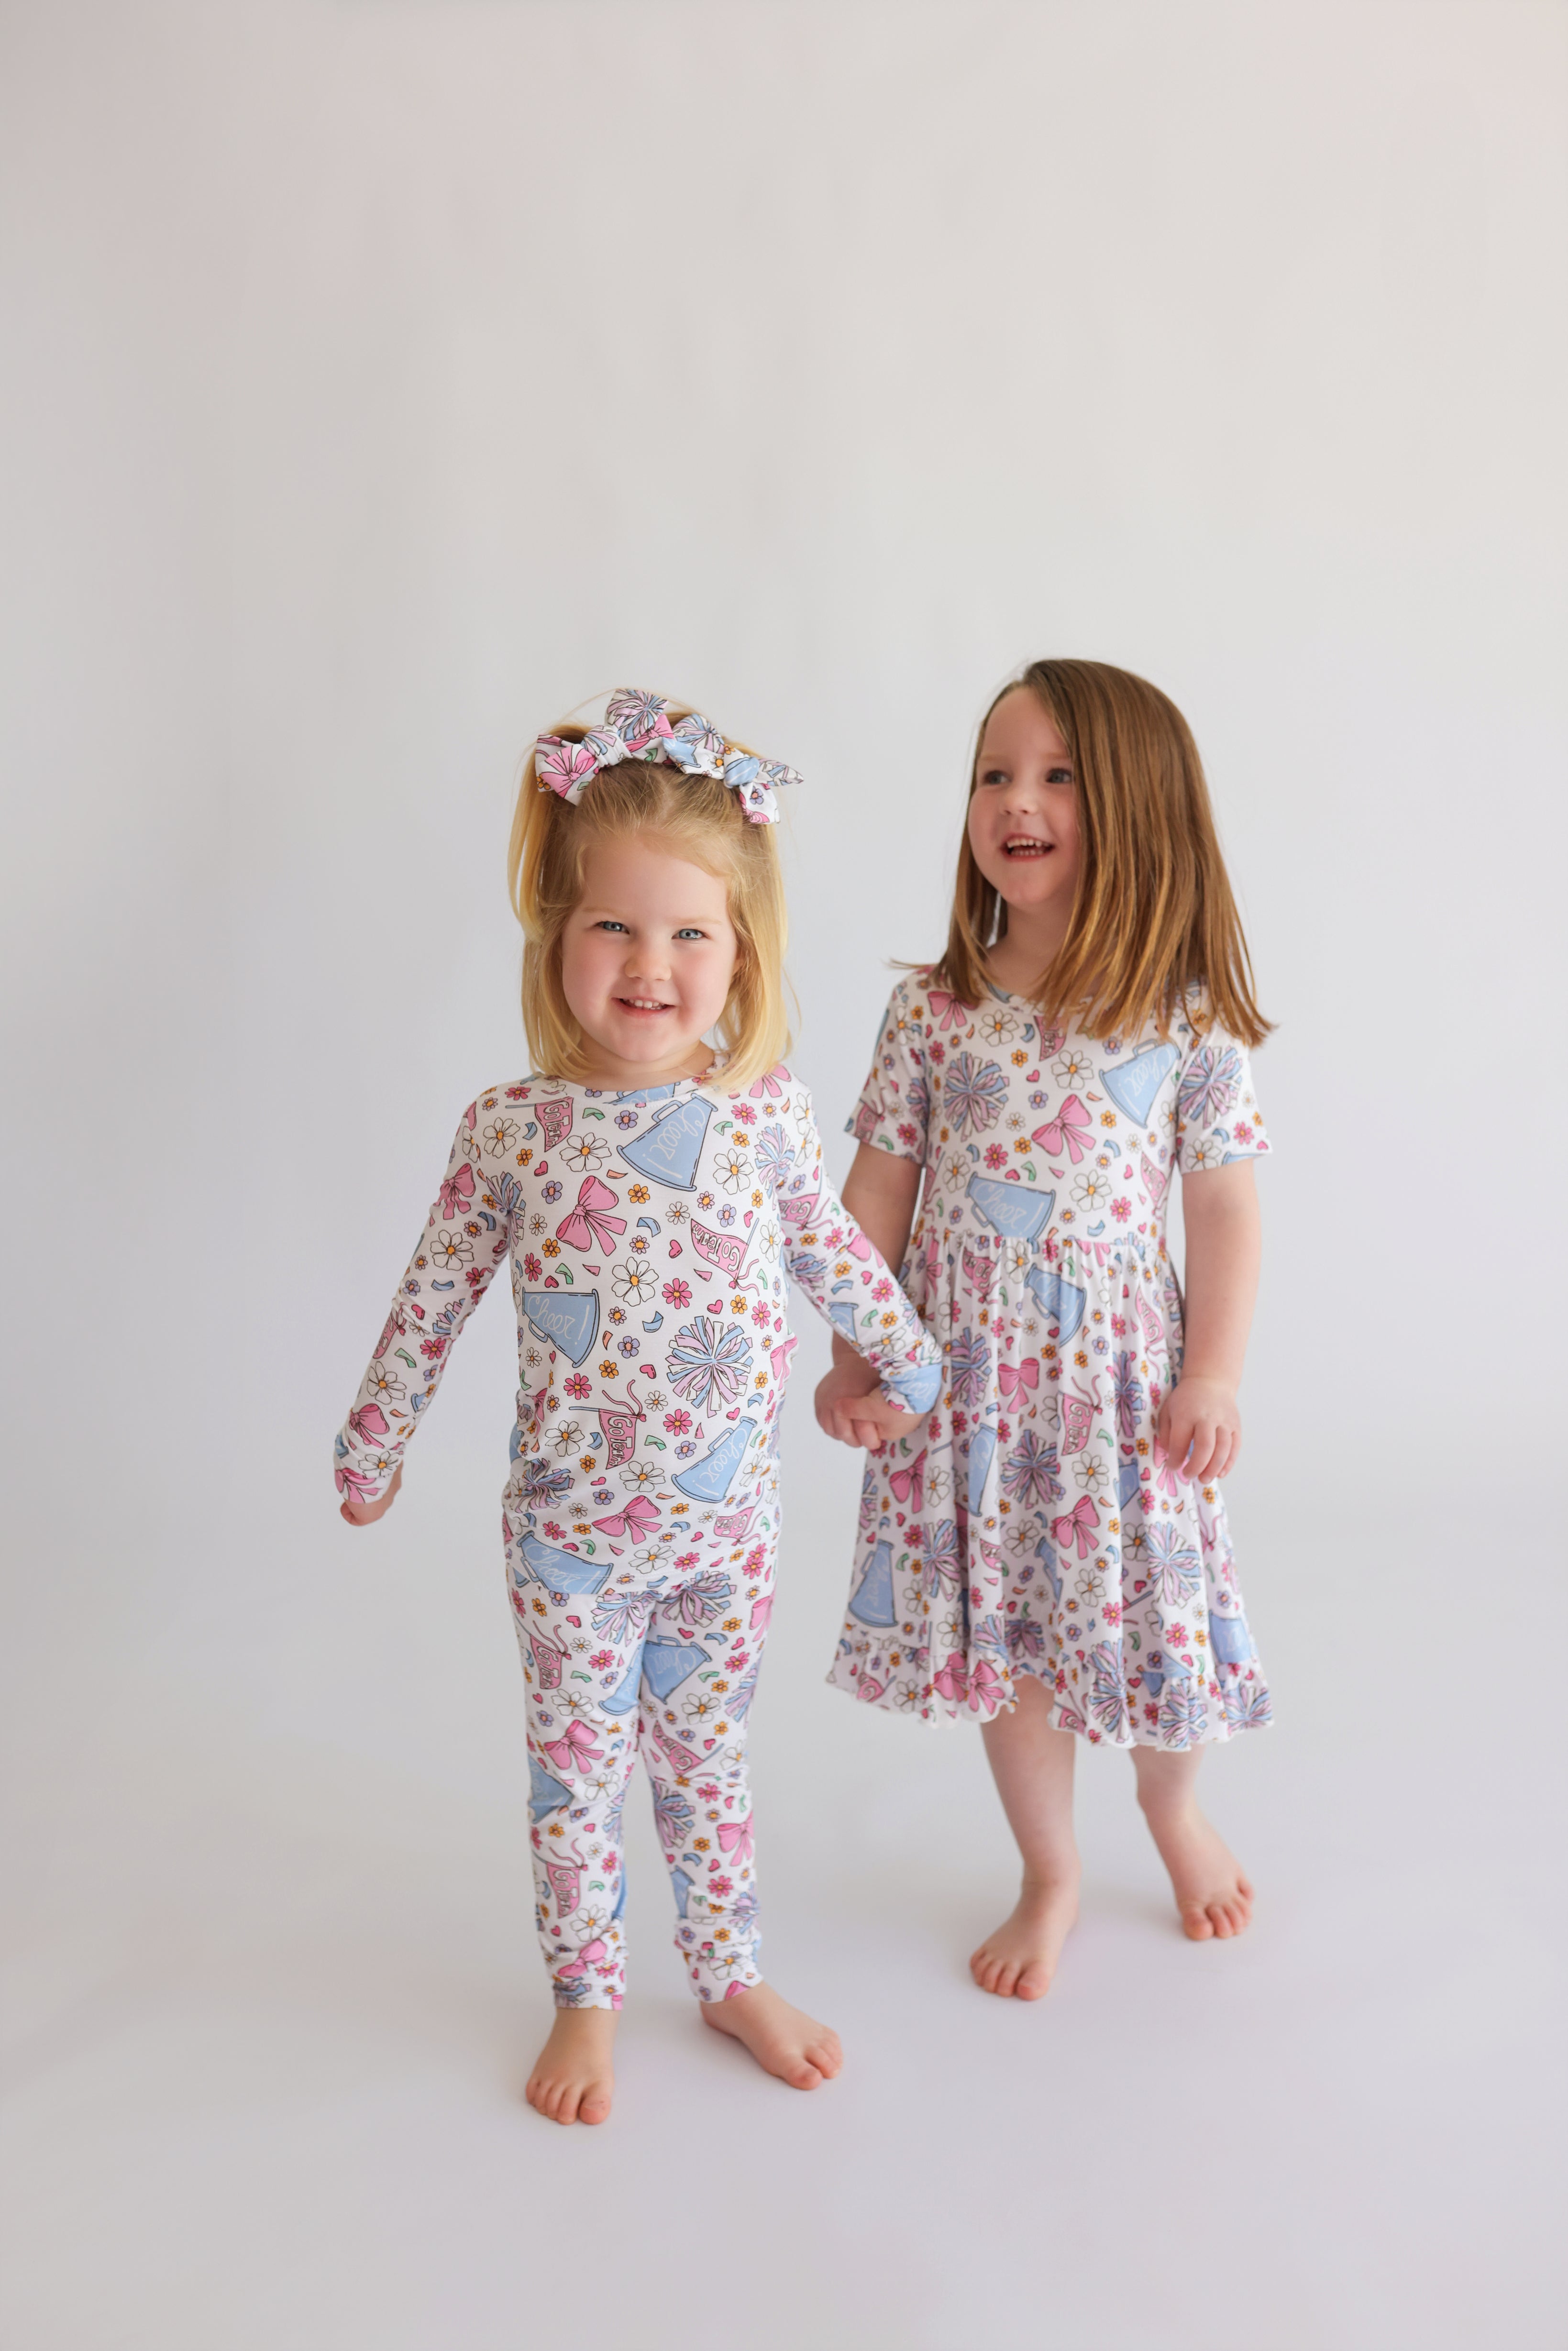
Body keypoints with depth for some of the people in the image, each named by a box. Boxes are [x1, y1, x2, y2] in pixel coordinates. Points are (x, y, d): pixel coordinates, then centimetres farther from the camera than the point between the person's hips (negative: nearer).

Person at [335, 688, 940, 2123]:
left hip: (728, 1521, 1)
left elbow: (835, 1254, 8)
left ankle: (731, 1979, 39)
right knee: (576, 1770, 14)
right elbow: (433, 1300, 0)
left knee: (710, 1760, 19)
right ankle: (587, 2001, 35)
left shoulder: (768, 1113, -9)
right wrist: (373, 1449, 9)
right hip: (571, 1527, -1)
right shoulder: (511, 1130, -13)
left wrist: (907, 1368, 20)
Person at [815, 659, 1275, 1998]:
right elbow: (879, 1184, 1)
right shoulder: (935, 1010, -3)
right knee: (1001, 1630, 12)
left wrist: (1216, 1374, -7)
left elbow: (1224, 1201, -4)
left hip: (1120, 1368, -1)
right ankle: (1052, 1877, 34)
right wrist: (853, 1353, -1)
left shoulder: (1188, 1017, -7)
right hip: (970, 1372, 2)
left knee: (1148, 1609, 10)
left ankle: (1173, 1809, 44)